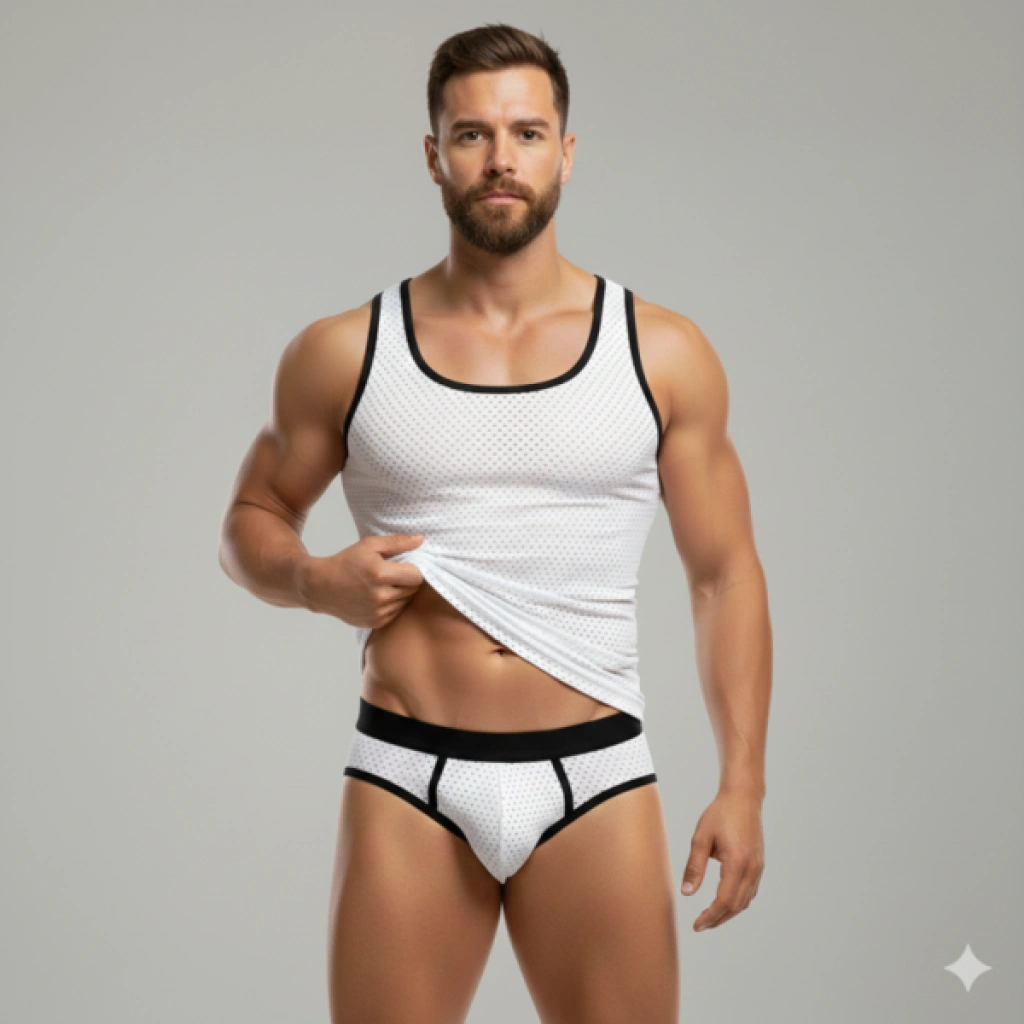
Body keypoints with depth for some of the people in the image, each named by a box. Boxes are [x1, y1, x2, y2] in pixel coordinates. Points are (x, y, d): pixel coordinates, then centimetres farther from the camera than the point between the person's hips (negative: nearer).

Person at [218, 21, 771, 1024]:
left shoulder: (663, 355, 4)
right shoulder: (342, 355, 4)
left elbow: (725, 574, 7)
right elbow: (250, 522, 15)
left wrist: (742, 784, -1)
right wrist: (317, 581, -8)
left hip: (594, 779, 0)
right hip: (408, 783, 0)